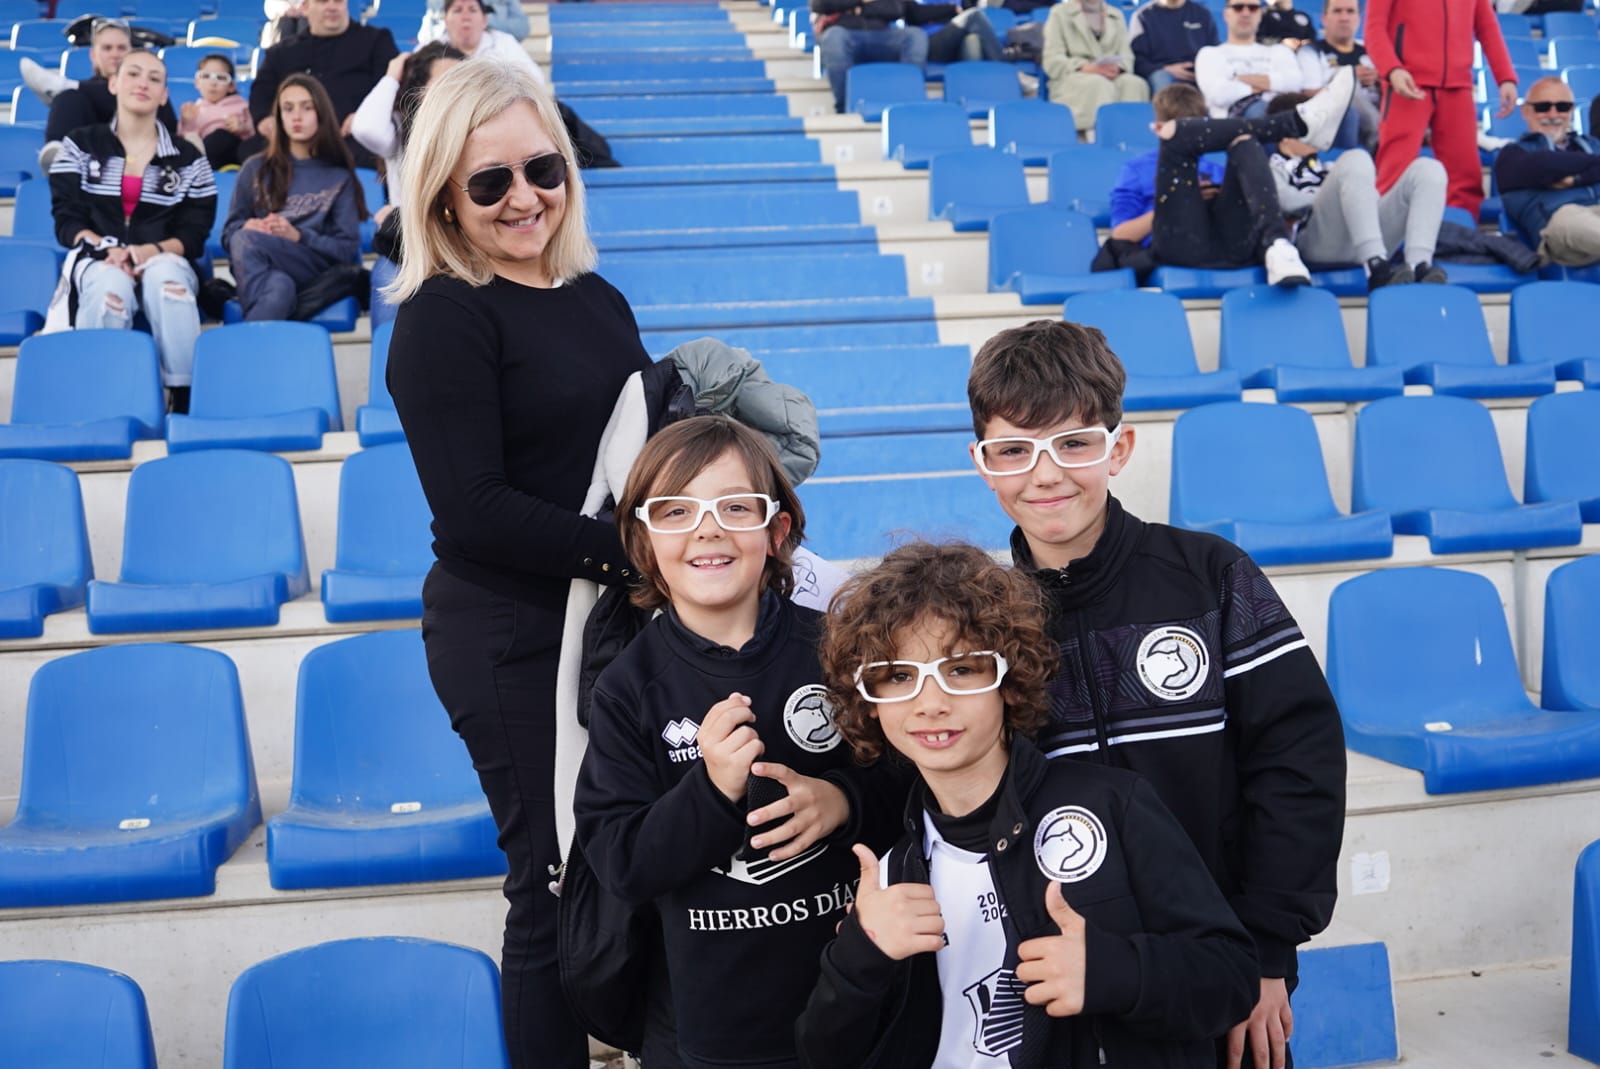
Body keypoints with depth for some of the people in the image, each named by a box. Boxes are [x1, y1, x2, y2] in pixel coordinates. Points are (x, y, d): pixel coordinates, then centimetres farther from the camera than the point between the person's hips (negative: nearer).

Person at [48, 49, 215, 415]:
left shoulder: (189, 159, 10)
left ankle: (185, 399, -37)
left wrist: (153, 251, -18)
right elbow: (66, 220, 2)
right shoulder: (79, 146, 10)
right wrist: (106, 249, -18)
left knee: (166, 279, -38)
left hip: (165, 262, 0)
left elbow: (194, 235, 3)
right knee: (110, 287, -38)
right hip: (98, 260, 0)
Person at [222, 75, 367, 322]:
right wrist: (248, 228, -7)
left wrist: (298, 236, -10)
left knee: (247, 240, -35)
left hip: (316, 271, -1)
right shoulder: (255, 169, 21)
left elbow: (348, 248, 8)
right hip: (256, 271, 1)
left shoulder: (339, 177, 19)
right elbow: (230, 232, 19)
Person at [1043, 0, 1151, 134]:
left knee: (1134, 83, -31)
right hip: (1071, 82, -3)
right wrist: (1085, 67, -20)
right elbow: (1052, 62, -1)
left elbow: (1127, 57, 12)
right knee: (1099, 84, -37)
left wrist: (1117, 68, -14)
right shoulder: (1060, 13, 11)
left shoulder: (1117, 15, 22)